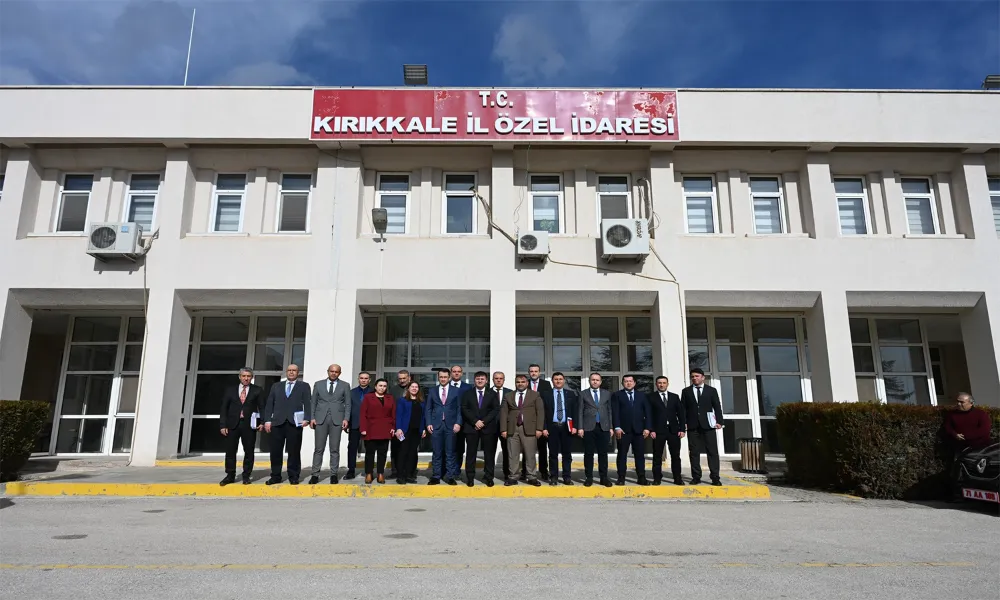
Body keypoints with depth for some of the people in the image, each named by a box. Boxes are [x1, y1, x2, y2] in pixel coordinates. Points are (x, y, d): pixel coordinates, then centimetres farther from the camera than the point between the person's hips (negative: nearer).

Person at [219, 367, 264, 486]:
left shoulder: (257, 390, 5)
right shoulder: (230, 390, 9)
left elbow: (262, 407, 3)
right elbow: (224, 408, 7)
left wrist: (262, 422, -8)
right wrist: (223, 425, 0)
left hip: (249, 425, -1)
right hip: (232, 424, 1)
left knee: (249, 452, 2)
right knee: (230, 451, 4)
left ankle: (246, 476, 12)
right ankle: (230, 476, 16)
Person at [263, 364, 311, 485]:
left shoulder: (304, 386, 10)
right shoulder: (276, 386, 18)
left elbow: (307, 403, 1)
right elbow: (269, 404, 13)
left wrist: (306, 419, -13)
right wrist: (267, 420, 2)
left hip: (294, 423, -2)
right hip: (277, 422, 2)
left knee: (294, 451, 1)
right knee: (275, 451, 3)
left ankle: (293, 477, 9)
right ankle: (275, 476, 14)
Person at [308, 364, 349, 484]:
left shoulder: (345, 386, 8)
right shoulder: (318, 384, 11)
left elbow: (347, 404, 5)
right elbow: (313, 402, 9)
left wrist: (346, 419, -6)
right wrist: (312, 417, 0)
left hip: (337, 420, 0)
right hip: (320, 419, 1)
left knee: (335, 449, 2)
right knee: (318, 449, 1)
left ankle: (334, 474, 8)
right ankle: (315, 474, 6)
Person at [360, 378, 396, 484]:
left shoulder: (390, 399, 11)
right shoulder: (368, 397, 4)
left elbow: (393, 415, 9)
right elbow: (363, 414, -1)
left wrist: (393, 427, -1)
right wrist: (363, 429, -8)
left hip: (385, 431, 2)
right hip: (371, 430, -2)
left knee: (383, 453, 4)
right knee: (370, 452, 1)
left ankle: (381, 474, 9)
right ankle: (368, 474, 9)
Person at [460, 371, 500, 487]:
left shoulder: (493, 394, 9)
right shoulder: (467, 393, 9)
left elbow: (496, 409, 0)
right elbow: (464, 409, 0)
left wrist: (483, 421, -11)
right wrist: (475, 421, -12)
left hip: (488, 427, 0)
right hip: (471, 427, 0)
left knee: (489, 453, 1)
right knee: (471, 453, 1)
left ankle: (488, 477, 8)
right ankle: (470, 477, 8)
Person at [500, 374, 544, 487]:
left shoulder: (535, 395, 7)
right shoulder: (508, 396, 12)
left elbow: (540, 412, 2)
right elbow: (503, 413, 8)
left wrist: (539, 428, -6)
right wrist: (504, 429, -1)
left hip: (529, 429, -2)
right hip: (512, 429, 2)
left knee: (530, 455, 1)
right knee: (513, 455, 3)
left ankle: (531, 477, 9)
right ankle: (513, 478, 10)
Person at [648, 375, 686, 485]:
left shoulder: (675, 397, 12)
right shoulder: (651, 398, 3)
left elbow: (680, 413, 10)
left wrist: (682, 429, 1)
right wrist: (651, 430, -10)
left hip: (674, 430, 3)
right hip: (658, 431, -2)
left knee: (676, 455, 4)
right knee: (657, 456, 2)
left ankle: (677, 478, 12)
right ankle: (657, 478, 8)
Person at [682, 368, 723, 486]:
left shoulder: (712, 390, 8)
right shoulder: (686, 391, 10)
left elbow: (717, 407, 5)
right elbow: (683, 409, 8)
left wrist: (719, 421, -6)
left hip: (708, 425, -1)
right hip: (692, 426, 1)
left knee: (713, 452, -1)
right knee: (694, 452, 3)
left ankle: (715, 478, 3)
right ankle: (696, 477, 8)